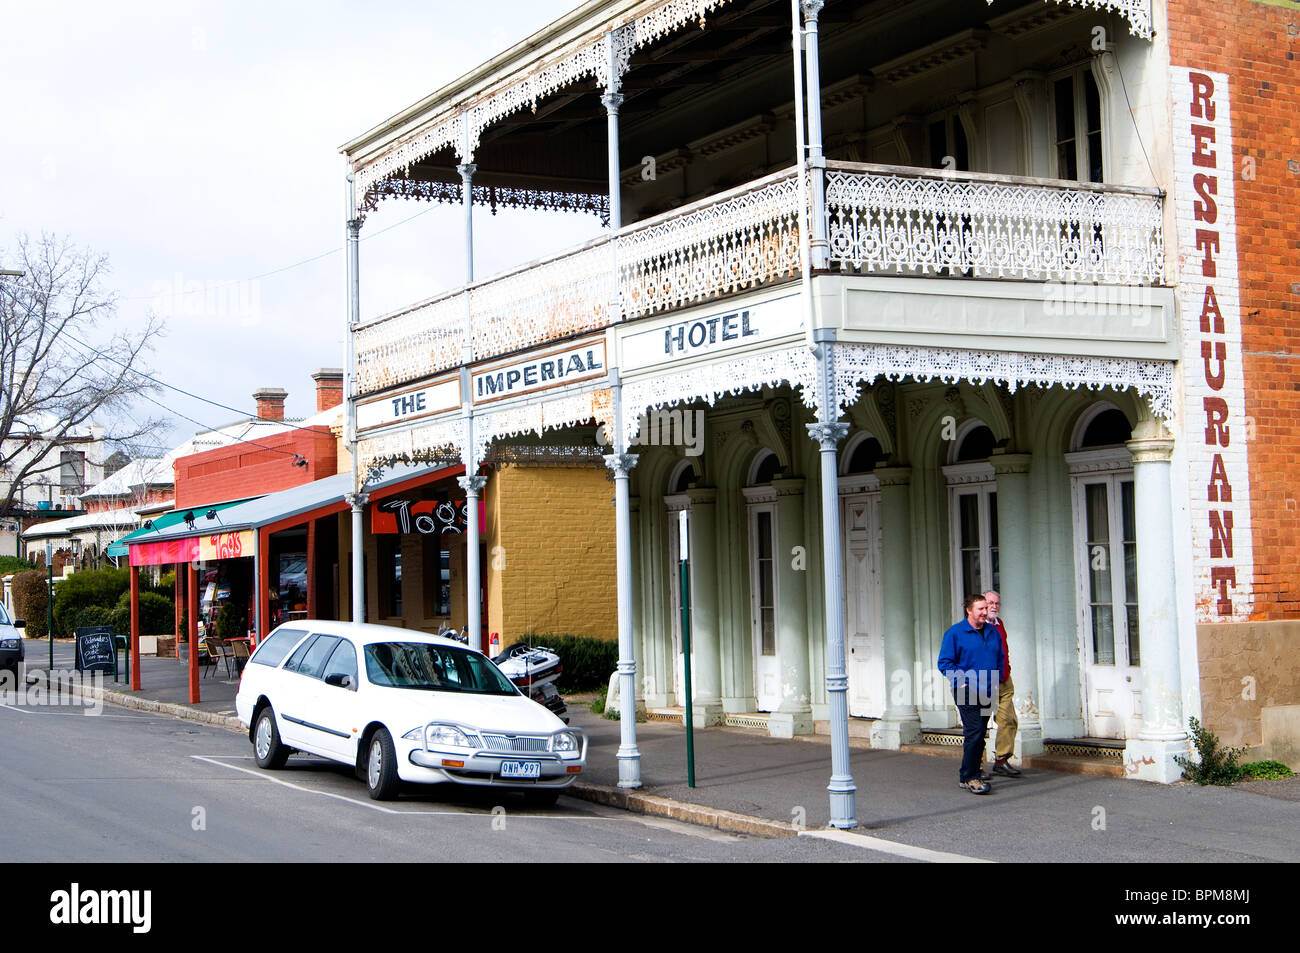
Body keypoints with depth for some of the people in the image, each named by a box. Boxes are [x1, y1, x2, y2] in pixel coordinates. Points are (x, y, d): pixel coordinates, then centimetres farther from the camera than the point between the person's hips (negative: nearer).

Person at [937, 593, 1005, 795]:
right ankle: (969, 777, -10)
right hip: (966, 693, -6)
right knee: (974, 733, -14)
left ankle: (969, 773, 21)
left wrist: (997, 681, 13)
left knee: (979, 734, 10)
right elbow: (944, 662, -5)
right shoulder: (955, 633, -5)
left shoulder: (993, 632, 13)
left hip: (987, 693, 6)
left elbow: (1000, 658, 25)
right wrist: (959, 680, -16)